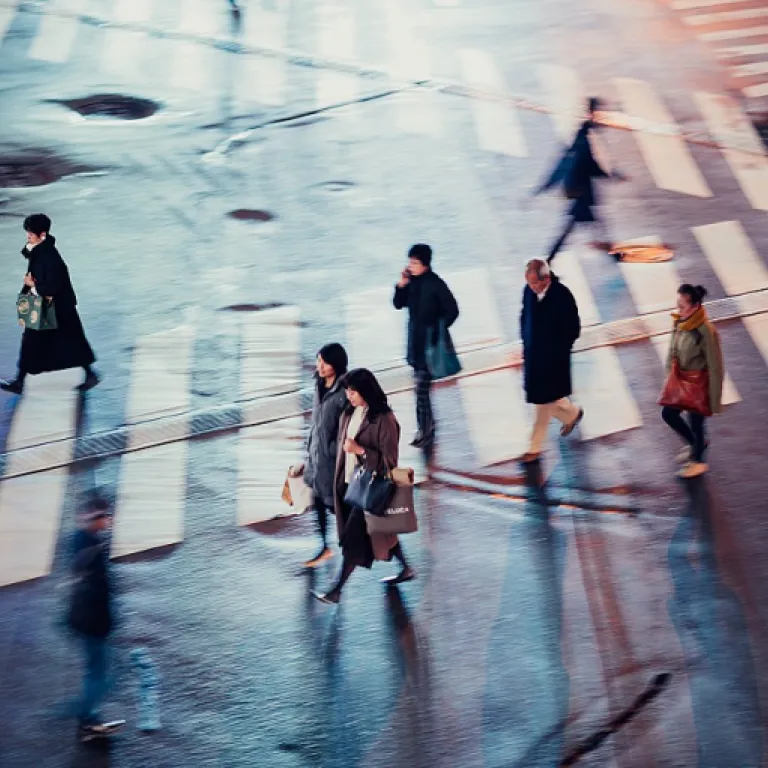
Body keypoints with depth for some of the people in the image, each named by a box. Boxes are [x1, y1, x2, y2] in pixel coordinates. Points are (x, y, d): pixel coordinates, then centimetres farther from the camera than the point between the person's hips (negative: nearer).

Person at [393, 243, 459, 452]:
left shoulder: (435, 284, -14)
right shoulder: (412, 282, 3)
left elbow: (452, 310, -10)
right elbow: (399, 304, 11)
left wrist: (438, 330, -13)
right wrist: (401, 285, -4)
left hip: (429, 344, -7)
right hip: (415, 343, 7)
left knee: (422, 388, -11)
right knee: (421, 387, 14)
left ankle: (425, 431, -7)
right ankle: (426, 428, 25)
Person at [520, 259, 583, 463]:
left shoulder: (562, 296, -22)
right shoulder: (528, 291, -7)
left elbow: (573, 329, -13)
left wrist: (558, 351, -12)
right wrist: (525, 343, 6)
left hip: (553, 358, -6)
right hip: (533, 355, 6)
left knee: (544, 402, 3)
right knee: (548, 397, 20)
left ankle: (535, 448, 21)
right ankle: (572, 414, 47)